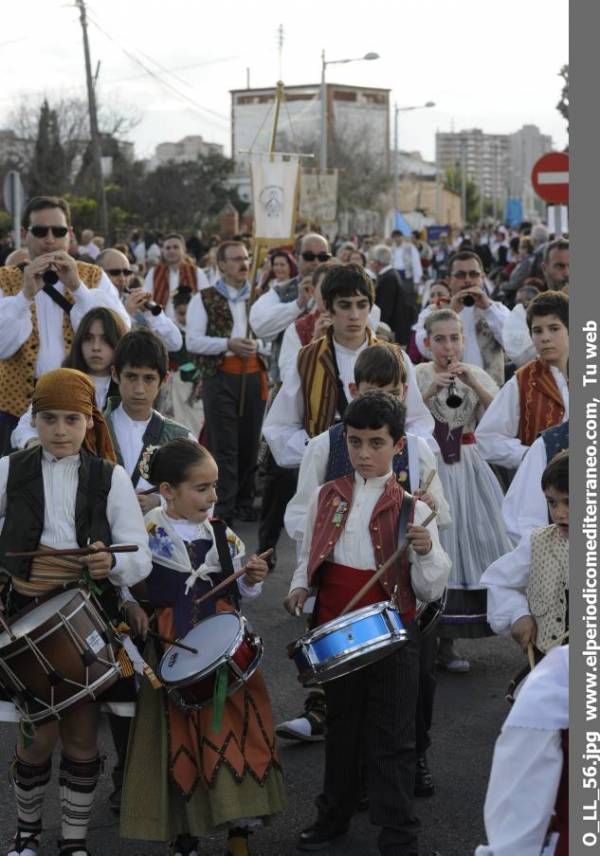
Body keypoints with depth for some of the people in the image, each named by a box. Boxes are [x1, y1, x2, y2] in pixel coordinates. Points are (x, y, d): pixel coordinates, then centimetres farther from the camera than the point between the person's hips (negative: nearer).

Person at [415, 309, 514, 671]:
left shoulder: (478, 374, 8)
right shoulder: (416, 375, 1)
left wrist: (474, 384, -14)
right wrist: (432, 391, -19)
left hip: (467, 469, 3)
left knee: (467, 542, 1)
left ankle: (447, 641, 11)